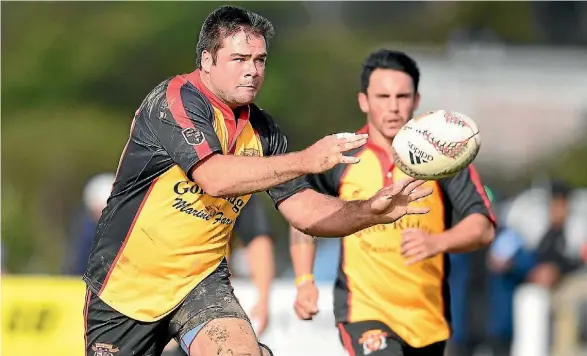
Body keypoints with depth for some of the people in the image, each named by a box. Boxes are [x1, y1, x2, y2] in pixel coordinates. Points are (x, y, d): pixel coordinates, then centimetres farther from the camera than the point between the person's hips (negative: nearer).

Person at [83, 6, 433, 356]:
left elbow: (304, 209, 5)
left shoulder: (262, 130, 2)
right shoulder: (174, 99, -16)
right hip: (126, 284, -3)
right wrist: (305, 160, -36)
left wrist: (371, 211, -13)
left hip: (200, 281, 4)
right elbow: (214, 177, -31)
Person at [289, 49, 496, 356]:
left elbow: (482, 227, -8)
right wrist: (304, 282, 4)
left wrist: (437, 242, -27)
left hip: (427, 316, 2)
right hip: (363, 310, -2)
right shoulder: (339, 159, 0)